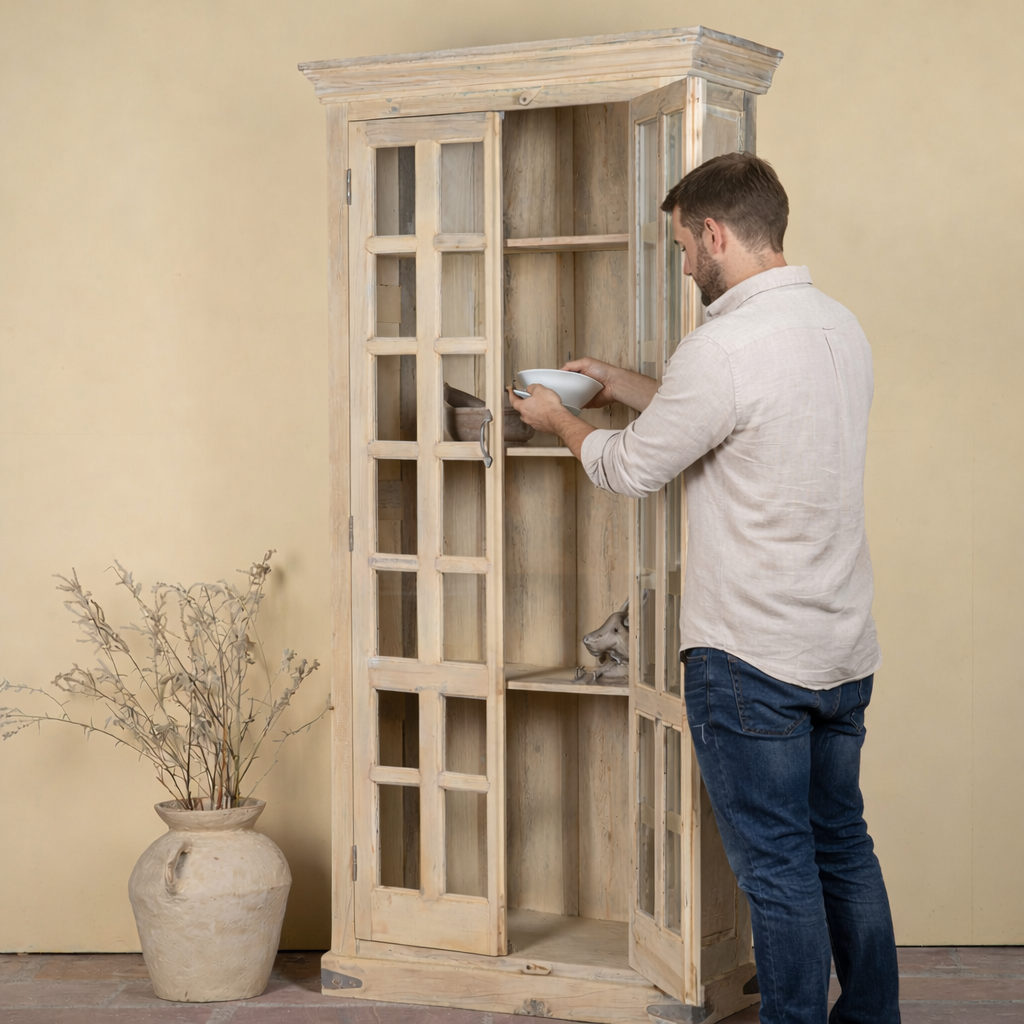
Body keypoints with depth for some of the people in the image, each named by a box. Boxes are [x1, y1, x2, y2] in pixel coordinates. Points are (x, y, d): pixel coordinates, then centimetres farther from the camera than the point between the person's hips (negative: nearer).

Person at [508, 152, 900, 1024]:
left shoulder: (725, 348, -20)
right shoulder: (840, 325, 7)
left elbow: (633, 470, -7)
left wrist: (559, 420, 12)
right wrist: (626, 386, 27)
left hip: (752, 659, -8)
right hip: (846, 654, 8)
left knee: (777, 867, 1)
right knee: (842, 846, 18)